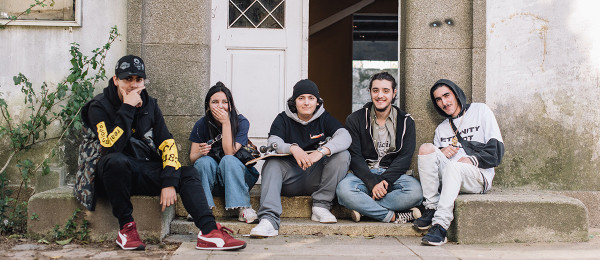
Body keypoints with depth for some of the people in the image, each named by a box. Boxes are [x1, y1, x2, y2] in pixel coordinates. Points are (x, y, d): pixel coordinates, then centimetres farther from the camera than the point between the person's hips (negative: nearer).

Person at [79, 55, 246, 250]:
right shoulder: (99, 107, -8)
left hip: (146, 173, 5)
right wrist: (127, 108, -23)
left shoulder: (150, 105, 8)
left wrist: (169, 182, -13)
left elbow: (167, 143, 0)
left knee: (188, 173, -11)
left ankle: (209, 232, -27)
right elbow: (112, 148, -24)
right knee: (116, 161, -37)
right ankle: (126, 227, -23)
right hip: (115, 172, -5)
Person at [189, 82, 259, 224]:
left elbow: (229, 152, -20)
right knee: (204, 161, -29)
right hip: (210, 179, 2)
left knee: (228, 160, -33)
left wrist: (226, 123, -22)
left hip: (237, 175, -2)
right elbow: (192, 157, -2)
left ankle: (243, 208, -33)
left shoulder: (241, 122, -9)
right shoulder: (201, 125, -3)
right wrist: (200, 153, -26)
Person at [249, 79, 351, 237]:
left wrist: (321, 151, -34)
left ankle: (321, 206, -20)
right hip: (289, 180, 0)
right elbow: (272, 144, -14)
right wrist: (293, 148, -36)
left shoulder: (324, 118, 4)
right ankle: (269, 219, -44)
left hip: (316, 179, 1)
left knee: (342, 155, -19)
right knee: (272, 164, -28)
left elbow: (345, 137, -14)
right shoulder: (283, 119, 3)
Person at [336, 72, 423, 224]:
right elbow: (354, 157, -5)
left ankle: (364, 208, -25)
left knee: (415, 192, -32)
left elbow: (404, 158, -3)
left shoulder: (406, 121, 8)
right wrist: (372, 183, -21)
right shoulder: (355, 119, 4)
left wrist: (384, 181, -19)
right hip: (363, 174, -1)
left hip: (393, 174, 1)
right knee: (344, 190, -35)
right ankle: (394, 216, -27)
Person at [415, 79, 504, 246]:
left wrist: (472, 159, -12)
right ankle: (431, 209, -25)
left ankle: (440, 224, -46)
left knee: (454, 166, -37)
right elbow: (433, 162, 18)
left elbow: (496, 150, 1)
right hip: (448, 174, 4)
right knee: (426, 148, -20)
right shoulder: (441, 129, 25)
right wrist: (441, 153, -3)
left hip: (479, 177, -4)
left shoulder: (480, 111, 11)